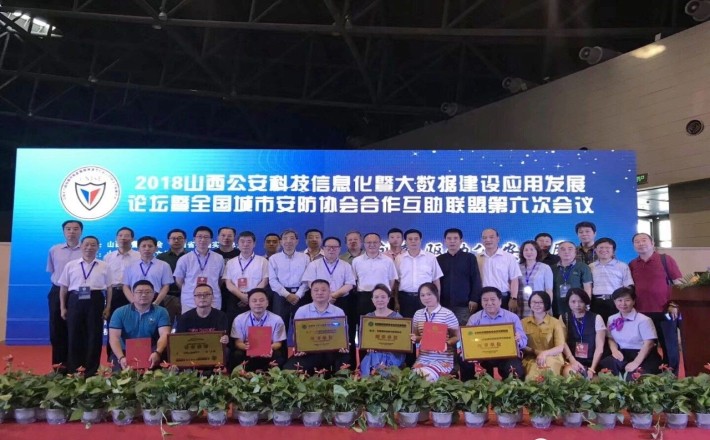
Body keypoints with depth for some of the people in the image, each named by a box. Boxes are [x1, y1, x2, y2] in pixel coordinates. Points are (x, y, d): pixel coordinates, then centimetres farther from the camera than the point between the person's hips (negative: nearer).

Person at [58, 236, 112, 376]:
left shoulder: (104, 266, 7)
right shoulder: (70, 265, 8)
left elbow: (109, 288, 7)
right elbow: (63, 287, 9)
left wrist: (107, 307, 1)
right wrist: (63, 307, 4)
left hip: (95, 301, 0)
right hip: (75, 301, 1)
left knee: (94, 335, 2)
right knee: (74, 335, 3)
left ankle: (91, 370, 12)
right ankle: (73, 370, 15)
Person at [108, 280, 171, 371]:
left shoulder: (160, 312, 3)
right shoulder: (119, 312, 4)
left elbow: (164, 335, -11)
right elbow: (114, 337, -7)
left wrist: (157, 353, -33)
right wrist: (121, 357, -27)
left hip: (151, 353, 0)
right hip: (126, 353, 0)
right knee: (115, 360, -31)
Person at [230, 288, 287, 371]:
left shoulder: (277, 320, -4)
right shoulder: (239, 319, -1)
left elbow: (278, 343, -3)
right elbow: (238, 343, -4)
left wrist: (270, 348, -29)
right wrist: (246, 346, -29)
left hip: (268, 354, 0)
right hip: (247, 354, 0)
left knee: (278, 355, -31)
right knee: (237, 355, -31)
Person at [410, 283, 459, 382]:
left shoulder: (448, 314, -8)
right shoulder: (418, 314, 8)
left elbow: (457, 337, -4)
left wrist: (446, 344, -23)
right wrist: (414, 338, -6)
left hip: (443, 359, -4)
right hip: (423, 358, 4)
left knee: (426, 375, -28)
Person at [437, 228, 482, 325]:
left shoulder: (470, 257, 6)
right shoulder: (439, 259, 10)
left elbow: (476, 280, 2)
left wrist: (474, 299, -6)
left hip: (464, 304, -1)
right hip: (444, 305, 2)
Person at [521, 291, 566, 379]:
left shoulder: (555, 323, 3)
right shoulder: (524, 322, 10)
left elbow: (560, 347, -7)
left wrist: (545, 353, -26)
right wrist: (536, 352, -15)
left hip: (552, 358, 0)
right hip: (531, 359, 0)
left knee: (548, 364, -35)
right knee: (533, 375, -34)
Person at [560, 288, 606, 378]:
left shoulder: (596, 318, 5)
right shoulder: (563, 318, 8)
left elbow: (600, 346, -1)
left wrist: (592, 368, -14)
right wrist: (573, 361, -21)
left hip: (591, 362, 0)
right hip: (572, 360, 0)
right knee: (569, 372, -32)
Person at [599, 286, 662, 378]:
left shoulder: (643, 320, -9)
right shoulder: (612, 319, 8)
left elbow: (648, 344, -13)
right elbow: (611, 338, 18)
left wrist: (636, 363, -20)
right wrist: (614, 350, -6)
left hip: (644, 357, -5)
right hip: (623, 355, 5)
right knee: (601, 365, -24)